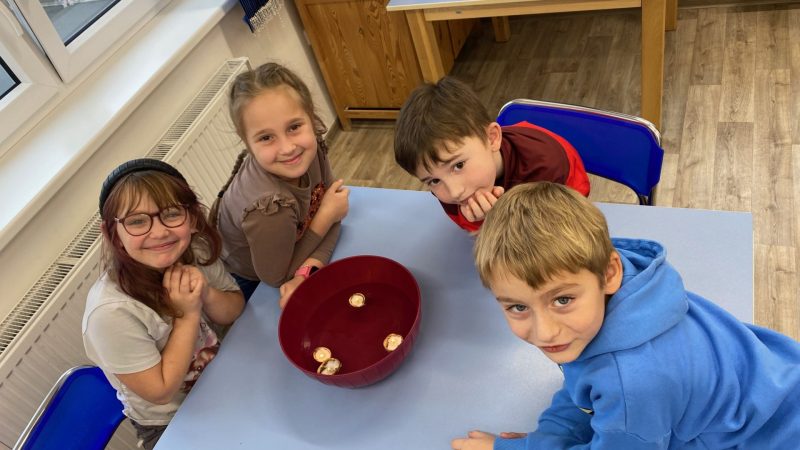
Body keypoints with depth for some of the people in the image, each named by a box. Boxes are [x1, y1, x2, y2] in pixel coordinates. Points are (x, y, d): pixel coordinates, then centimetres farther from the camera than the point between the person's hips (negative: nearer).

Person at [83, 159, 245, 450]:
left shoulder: (196, 250, -20)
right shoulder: (111, 313, -34)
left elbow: (235, 311, -5)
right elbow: (161, 391, -24)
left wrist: (207, 295, -26)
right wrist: (188, 315, -31)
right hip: (170, 423, -4)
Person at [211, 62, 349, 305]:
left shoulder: (312, 148, -26)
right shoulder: (269, 208, -43)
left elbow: (330, 218, -16)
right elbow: (276, 277, -26)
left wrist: (307, 271, -33)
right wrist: (327, 215, -28)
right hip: (246, 283, -4)